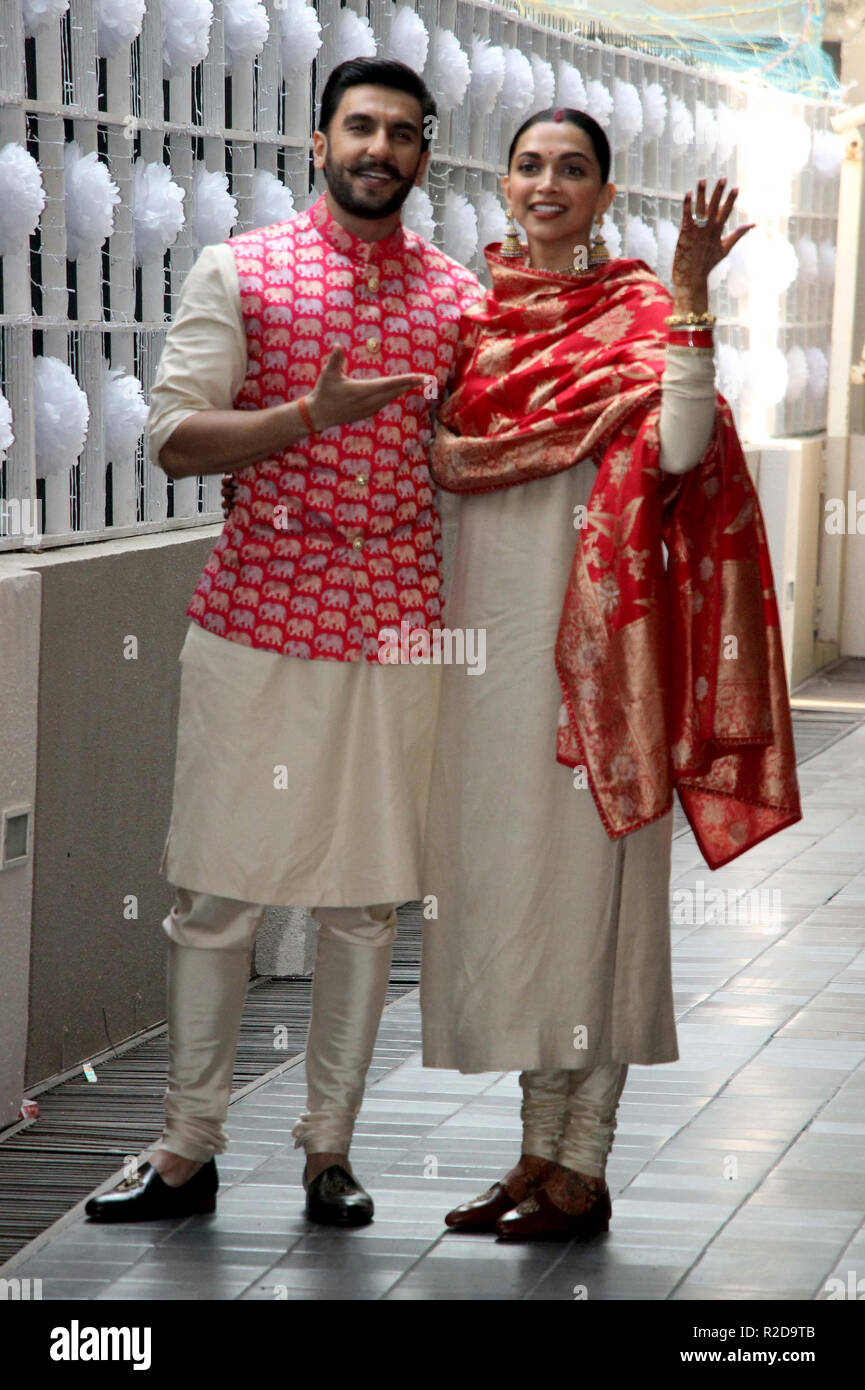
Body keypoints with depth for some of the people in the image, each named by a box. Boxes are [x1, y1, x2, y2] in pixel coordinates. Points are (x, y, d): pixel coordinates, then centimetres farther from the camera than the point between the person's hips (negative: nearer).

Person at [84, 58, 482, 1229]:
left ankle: (330, 1144, 17)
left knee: (366, 900, 6)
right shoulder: (239, 272, 2)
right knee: (217, 892, 1)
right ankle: (189, 1150, 12)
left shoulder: (459, 297, 10)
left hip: (398, 626, 2)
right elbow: (176, 440, -6)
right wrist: (314, 414, -17)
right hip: (257, 618, -2)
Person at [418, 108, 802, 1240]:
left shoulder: (639, 313, -5)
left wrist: (690, 296, -25)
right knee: (500, 872, 9)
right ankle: (540, 1149, 18)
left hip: (584, 630, -6)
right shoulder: (473, 309, 12)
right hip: (485, 616, 6)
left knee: (579, 874, -3)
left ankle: (583, 1169, 4)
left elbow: (681, 447, -22)